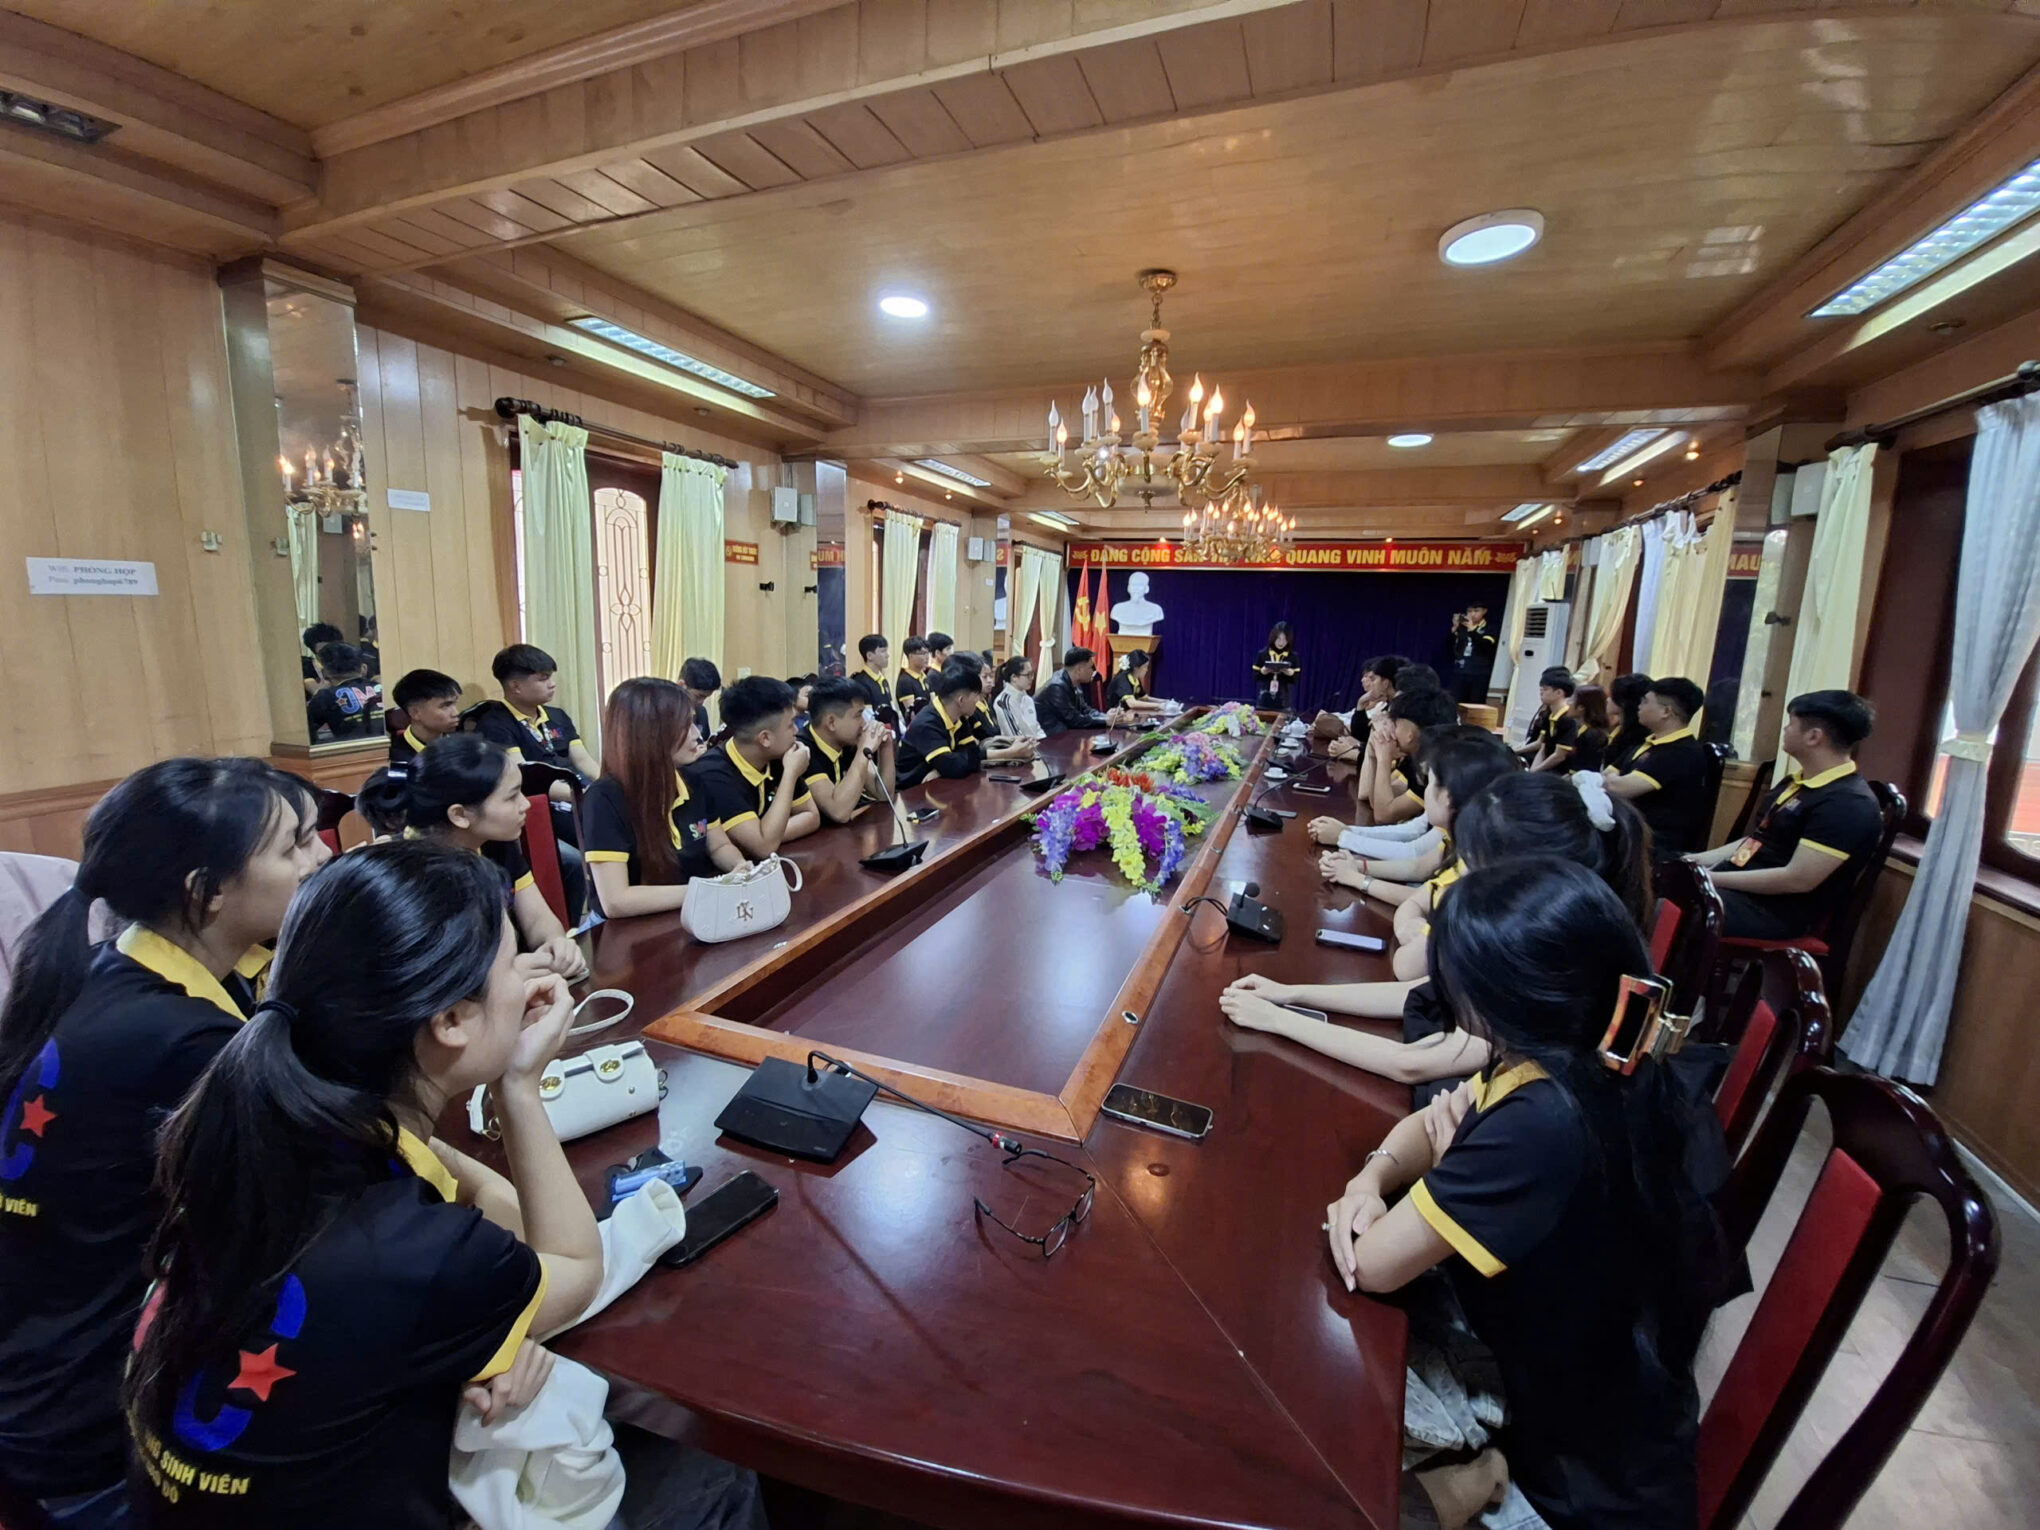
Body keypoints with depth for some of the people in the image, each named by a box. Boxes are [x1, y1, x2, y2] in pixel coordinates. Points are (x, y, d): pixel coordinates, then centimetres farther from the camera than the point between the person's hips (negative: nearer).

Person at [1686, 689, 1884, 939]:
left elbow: (1797, 879, -22)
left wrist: (1712, 878, -20)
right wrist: (1700, 860, 6)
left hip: (1777, 910, -9)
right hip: (1737, 885, 9)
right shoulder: (1795, 783, 14)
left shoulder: (1850, 804, -16)